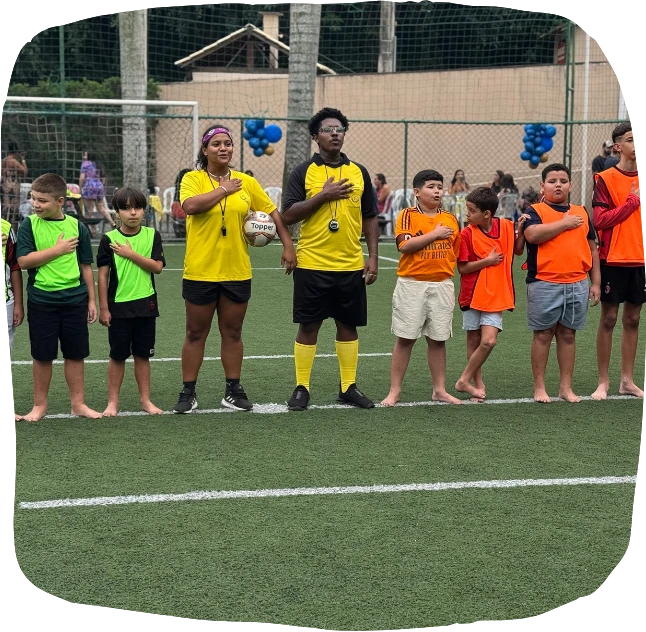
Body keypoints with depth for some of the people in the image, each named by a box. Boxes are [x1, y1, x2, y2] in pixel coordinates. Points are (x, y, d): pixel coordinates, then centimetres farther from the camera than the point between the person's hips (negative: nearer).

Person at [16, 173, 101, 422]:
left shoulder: (76, 226, 3)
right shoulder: (29, 225, -2)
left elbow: (86, 266, 9)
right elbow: (24, 260, -13)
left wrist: (91, 299, 9)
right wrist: (58, 249, -13)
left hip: (75, 300, 2)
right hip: (41, 301, -1)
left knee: (76, 354, 7)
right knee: (42, 356, 6)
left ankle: (78, 403, 19)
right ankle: (39, 405, 19)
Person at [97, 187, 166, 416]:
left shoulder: (152, 235, 1)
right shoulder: (109, 239, -4)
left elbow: (157, 267, -8)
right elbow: (103, 275, -3)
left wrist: (131, 254, -16)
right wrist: (103, 308, -5)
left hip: (146, 305, 2)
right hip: (118, 306, -1)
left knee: (143, 355, 9)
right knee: (117, 355, 5)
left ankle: (145, 399, 18)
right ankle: (113, 401, 14)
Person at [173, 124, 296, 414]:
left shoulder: (247, 182, 5)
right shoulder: (192, 179, -3)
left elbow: (273, 213, 11)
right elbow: (190, 206, -24)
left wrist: (288, 246, 4)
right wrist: (224, 189, -15)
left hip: (237, 272, 3)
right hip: (200, 271, -2)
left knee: (232, 333, 11)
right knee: (196, 334, 6)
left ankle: (233, 390, 21)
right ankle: (188, 392, 14)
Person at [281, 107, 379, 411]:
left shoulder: (359, 172, 9)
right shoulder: (303, 172, 0)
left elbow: (370, 218, 12)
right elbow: (288, 215, -8)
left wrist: (372, 257, 4)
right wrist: (324, 195, -15)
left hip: (351, 265, 3)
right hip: (312, 265, -3)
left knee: (348, 326, 9)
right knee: (308, 326, 3)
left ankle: (349, 387, 20)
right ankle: (302, 388, 13)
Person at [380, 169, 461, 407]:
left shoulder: (451, 219, 9)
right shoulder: (408, 215, -3)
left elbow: (456, 252, 17)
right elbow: (405, 245, -17)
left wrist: (446, 269, 3)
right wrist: (435, 234, -14)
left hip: (442, 286, 3)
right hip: (412, 285, -3)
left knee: (438, 339, 8)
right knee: (404, 338, 0)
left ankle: (440, 390, 17)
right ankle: (394, 391, 8)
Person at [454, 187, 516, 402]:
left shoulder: (506, 227, -1)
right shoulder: (467, 234, -8)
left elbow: (518, 250, 11)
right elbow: (462, 268, -9)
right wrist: (488, 261, -16)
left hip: (495, 295, 1)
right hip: (472, 294, -1)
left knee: (489, 341, -10)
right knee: (474, 341, 7)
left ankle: (464, 380, 4)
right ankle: (478, 384, 20)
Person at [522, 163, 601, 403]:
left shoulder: (581, 213, 14)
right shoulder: (535, 211, 0)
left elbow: (592, 249, 17)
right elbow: (533, 234, -21)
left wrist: (596, 282, 11)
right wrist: (565, 223, -12)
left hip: (577, 284, 4)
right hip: (544, 284, -4)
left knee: (568, 335, 9)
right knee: (543, 335, 3)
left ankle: (566, 387, 17)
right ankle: (539, 387, 11)